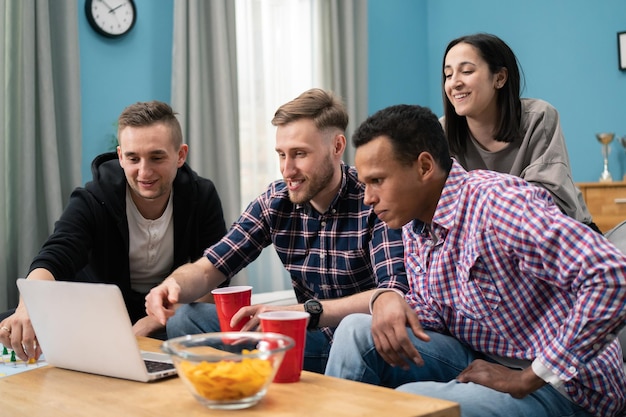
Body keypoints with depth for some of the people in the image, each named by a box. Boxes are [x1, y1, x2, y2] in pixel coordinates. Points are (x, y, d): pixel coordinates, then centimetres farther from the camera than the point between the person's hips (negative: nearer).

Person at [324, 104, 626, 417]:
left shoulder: (495, 201, -23)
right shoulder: (413, 224, 5)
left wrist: (529, 379, -23)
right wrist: (389, 301, -13)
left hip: (560, 387, -8)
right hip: (480, 361, 8)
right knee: (357, 330, -8)